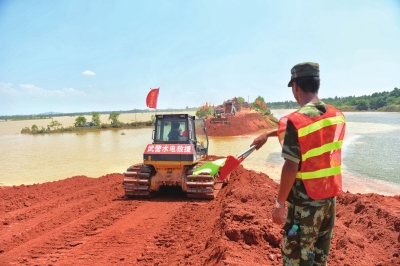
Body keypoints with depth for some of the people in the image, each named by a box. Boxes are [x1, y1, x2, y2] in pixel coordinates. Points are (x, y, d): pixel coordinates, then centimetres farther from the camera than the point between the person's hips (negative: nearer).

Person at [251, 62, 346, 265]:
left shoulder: (296, 120, -21)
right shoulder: (337, 116, 2)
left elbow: (291, 168, -21)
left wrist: (280, 203, -10)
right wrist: (268, 134, 24)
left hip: (305, 201, -7)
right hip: (330, 197, 7)